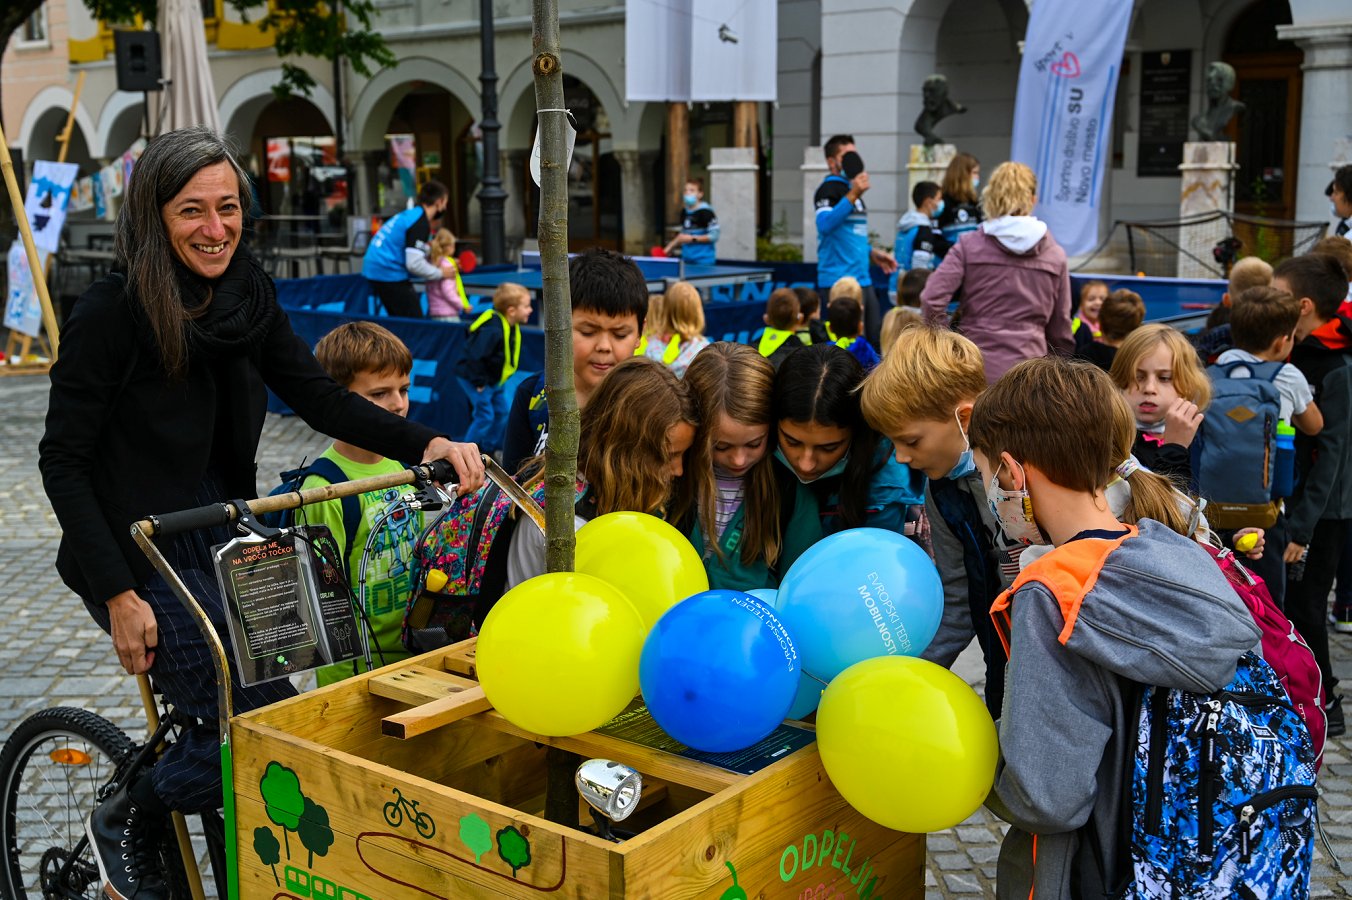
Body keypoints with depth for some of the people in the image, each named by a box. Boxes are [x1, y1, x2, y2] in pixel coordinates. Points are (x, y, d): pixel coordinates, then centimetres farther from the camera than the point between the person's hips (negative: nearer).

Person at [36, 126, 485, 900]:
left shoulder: (249, 292, 1)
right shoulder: (112, 311, -16)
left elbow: (319, 396, -1)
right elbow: (63, 460, -14)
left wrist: (427, 444, -16)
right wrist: (118, 595, -19)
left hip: (220, 542, 6)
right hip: (140, 558, -6)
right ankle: (126, 821, 14)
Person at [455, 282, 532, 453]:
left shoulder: (513, 328, -1)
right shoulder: (493, 331, -31)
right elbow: (475, 357, -31)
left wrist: (500, 378, 12)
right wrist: (480, 383, -23)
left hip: (494, 379, 9)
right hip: (472, 377, -9)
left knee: (501, 413, 11)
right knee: (485, 415, -10)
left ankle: (489, 451, 26)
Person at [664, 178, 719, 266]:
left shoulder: (705, 212, -12)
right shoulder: (684, 212, 12)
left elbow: (714, 236, -15)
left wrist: (693, 239, -18)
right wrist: (670, 247, 16)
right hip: (687, 260, 7)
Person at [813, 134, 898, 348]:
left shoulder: (852, 189, 20)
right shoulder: (829, 189, -7)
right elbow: (824, 224, -26)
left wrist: (872, 253, 20)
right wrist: (853, 195, -30)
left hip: (863, 280, 9)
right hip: (840, 281, -9)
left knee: (876, 340, 10)